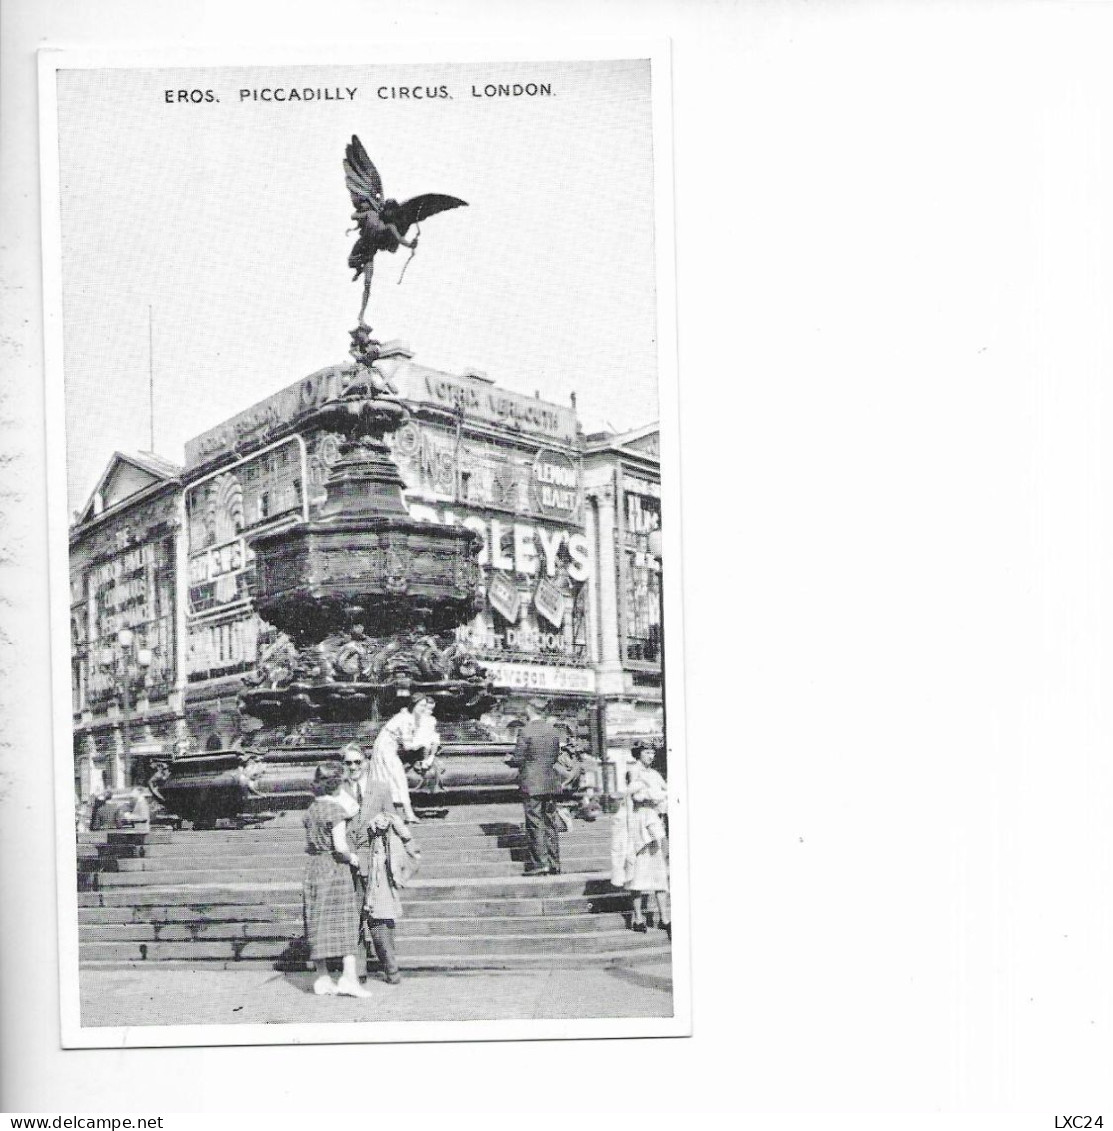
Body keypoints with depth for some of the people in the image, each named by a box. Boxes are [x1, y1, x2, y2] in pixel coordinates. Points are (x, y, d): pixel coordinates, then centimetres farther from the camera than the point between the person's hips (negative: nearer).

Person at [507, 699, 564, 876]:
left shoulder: (526, 731, -13)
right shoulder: (553, 730, 6)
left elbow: (518, 759, -12)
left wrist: (509, 760, 8)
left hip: (532, 783, -6)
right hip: (551, 783, 6)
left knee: (535, 824, -1)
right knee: (551, 823, 10)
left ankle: (540, 863, -2)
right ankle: (554, 863, 14)